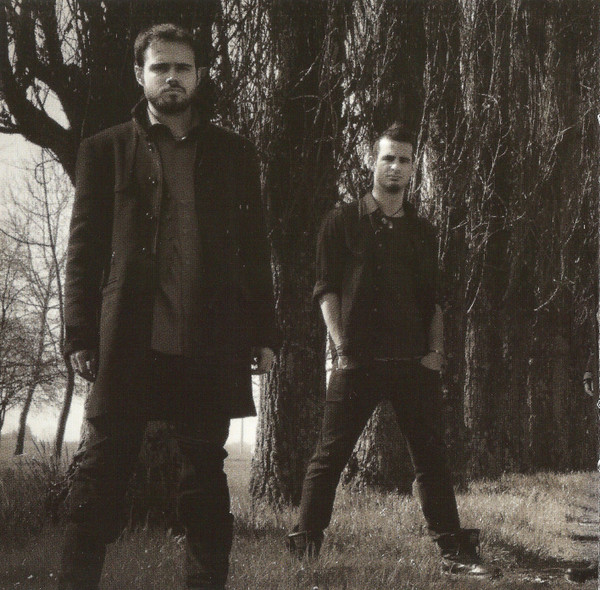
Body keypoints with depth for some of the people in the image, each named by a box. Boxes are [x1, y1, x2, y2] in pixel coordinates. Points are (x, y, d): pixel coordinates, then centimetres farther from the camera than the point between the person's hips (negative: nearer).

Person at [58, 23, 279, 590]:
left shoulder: (233, 153, 15)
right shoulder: (105, 149, 10)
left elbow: (254, 249, 13)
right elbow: (84, 247, 5)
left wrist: (263, 332, 6)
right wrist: (80, 333, -4)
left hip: (211, 340, 2)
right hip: (129, 336, -1)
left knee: (205, 473, 6)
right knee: (102, 468, -1)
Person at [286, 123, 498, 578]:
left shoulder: (423, 232, 16)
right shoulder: (344, 222, 5)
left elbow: (432, 301, 18)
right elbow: (326, 289, 0)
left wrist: (435, 351, 4)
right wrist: (341, 345, -10)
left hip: (413, 363, 3)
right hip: (358, 361, -3)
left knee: (431, 456, 3)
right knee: (331, 455, -2)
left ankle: (456, 552, 7)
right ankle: (303, 547, 4)